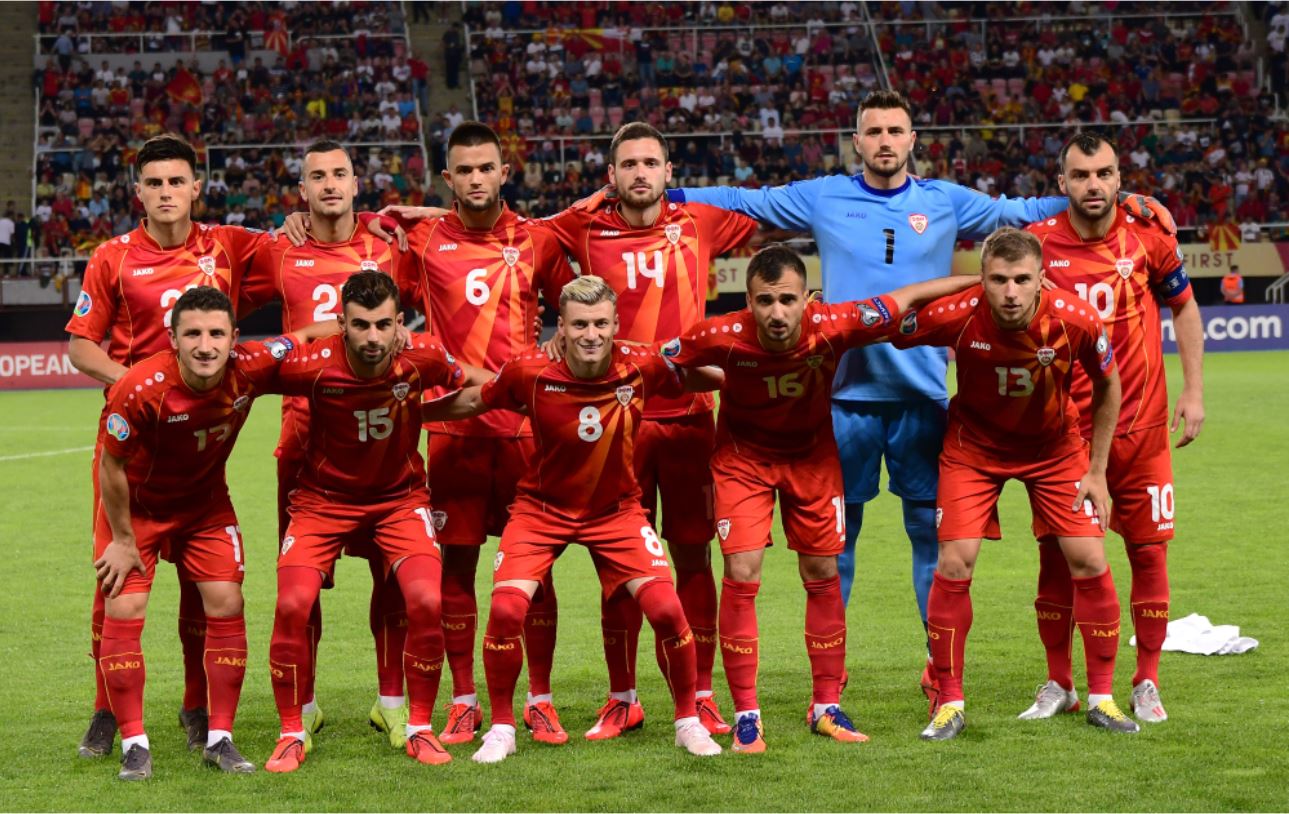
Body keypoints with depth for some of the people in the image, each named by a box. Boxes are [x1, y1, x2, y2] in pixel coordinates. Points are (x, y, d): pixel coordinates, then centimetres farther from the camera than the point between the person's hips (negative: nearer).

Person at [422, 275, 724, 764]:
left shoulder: (641, 368, -19)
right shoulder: (530, 373, -21)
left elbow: (706, 380, 0)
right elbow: (472, 402, -3)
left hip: (617, 508, 1)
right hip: (543, 507, -1)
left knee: (666, 609, -12)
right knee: (506, 608, -19)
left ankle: (688, 722, 13)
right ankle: (501, 729, 3)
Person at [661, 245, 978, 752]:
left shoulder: (833, 326, -30)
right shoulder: (723, 338, -32)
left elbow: (903, 300, -16)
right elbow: (658, 364, -14)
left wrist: (984, 283, -12)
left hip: (812, 453, 2)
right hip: (744, 454, -2)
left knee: (823, 575, 6)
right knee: (741, 575, -11)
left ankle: (827, 707, 21)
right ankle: (745, 716, -1)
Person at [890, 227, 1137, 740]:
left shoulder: (1076, 321, -26)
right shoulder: (955, 317, -30)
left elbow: (1107, 386, -7)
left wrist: (1097, 471, -3)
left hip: (1055, 444, 1)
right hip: (974, 443, -1)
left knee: (1089, 562, -5)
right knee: (953, 564, -10)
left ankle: (1101, 698, 12)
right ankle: (949, 704, 5)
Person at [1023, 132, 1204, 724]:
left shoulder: (1147, 237, -3)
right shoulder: (1038, 243, -7)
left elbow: (1184, 306, 10)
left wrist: (1193, 391, 5)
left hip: (1141, 426, 1)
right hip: (1064, 427, -1)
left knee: (1149, 549, 2)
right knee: (1056, 556, 1)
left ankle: (1146, 685, 15)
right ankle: (1059, 685, 17)